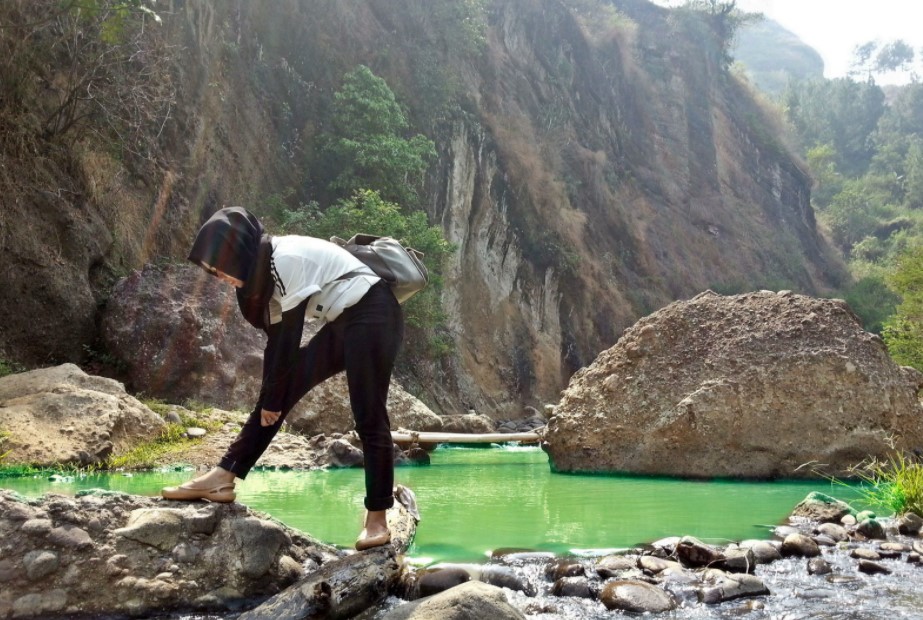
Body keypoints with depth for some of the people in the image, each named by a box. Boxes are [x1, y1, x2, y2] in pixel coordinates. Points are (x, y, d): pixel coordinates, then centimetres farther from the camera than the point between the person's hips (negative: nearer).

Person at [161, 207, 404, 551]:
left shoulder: (287, 259, -22)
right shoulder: (264, 269, 6)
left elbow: (291, 337, -20)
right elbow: (277, 338, 9)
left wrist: (273, 399, -11)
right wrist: (270, 396, 9)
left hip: (372, 318, -9)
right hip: (340, 324, 9)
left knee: (369, 419, -9)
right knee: (278, 394, 5)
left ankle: (377, 520, -1)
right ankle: (222, 479, 6)